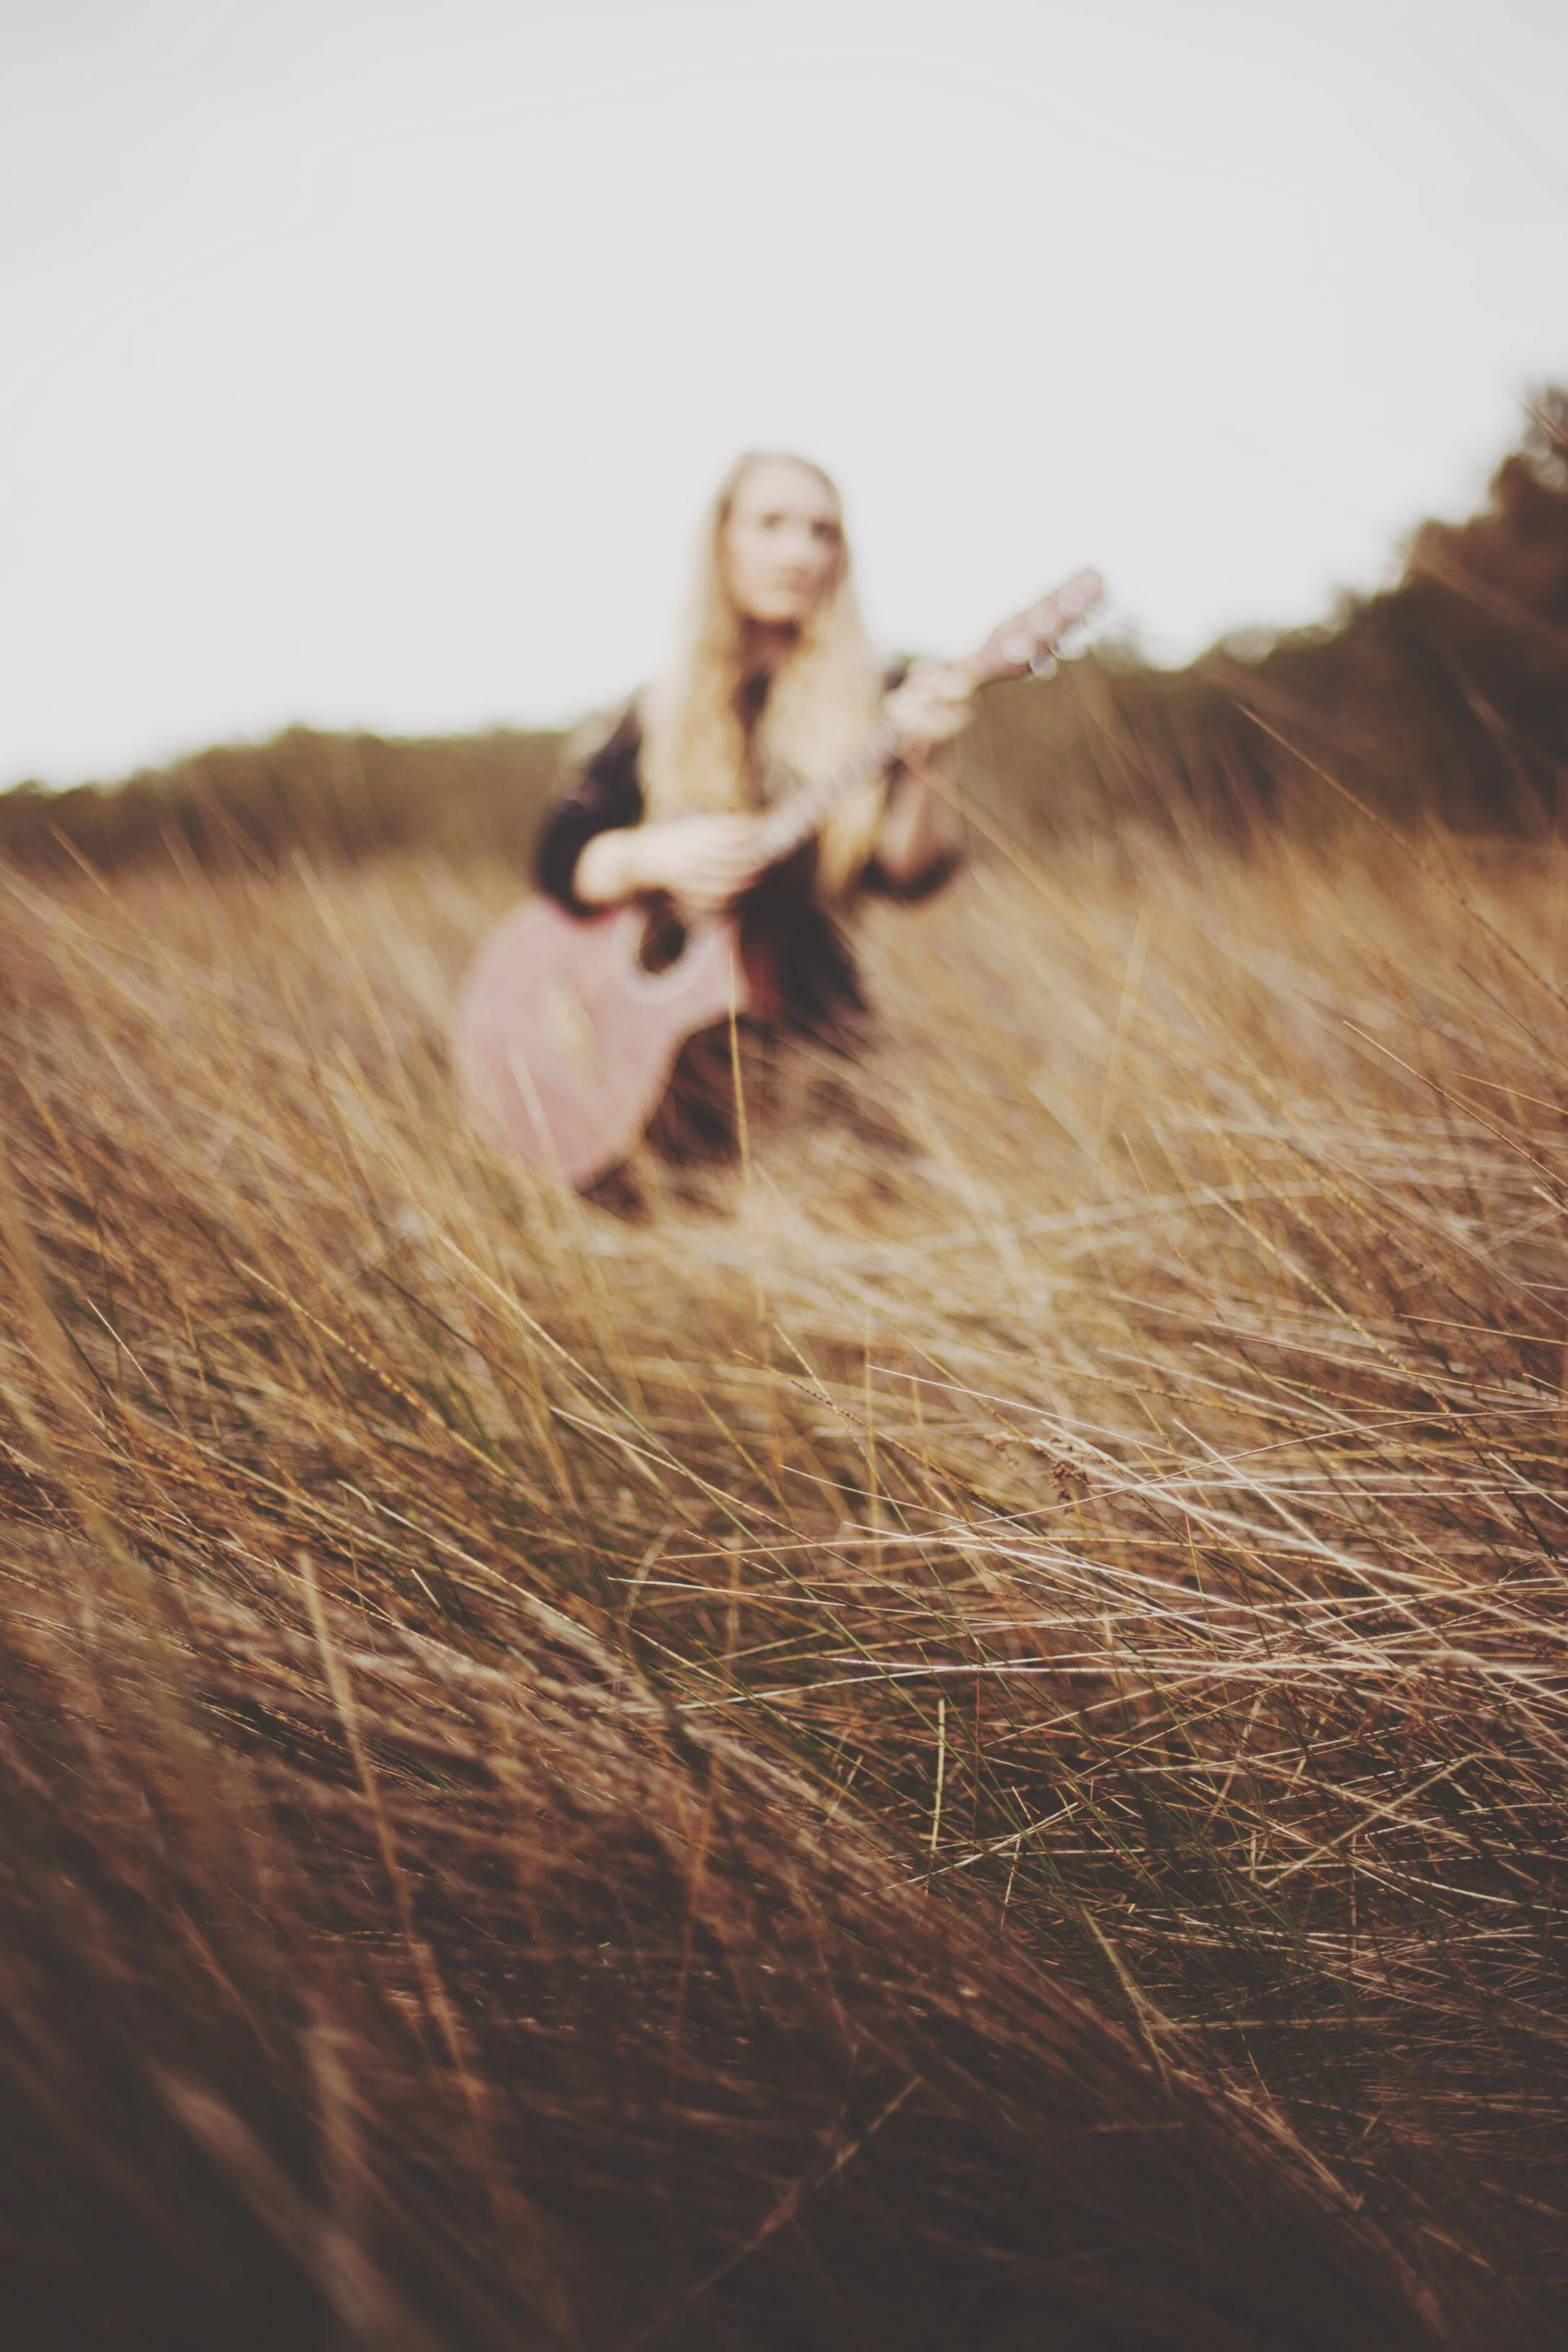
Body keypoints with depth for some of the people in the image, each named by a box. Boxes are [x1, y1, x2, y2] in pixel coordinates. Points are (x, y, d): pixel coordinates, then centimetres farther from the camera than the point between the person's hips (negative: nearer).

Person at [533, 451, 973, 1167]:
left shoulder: (872, 703, 5)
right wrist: (651, 858, -14)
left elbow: (910, 872, -9)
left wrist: (922, 763, -28)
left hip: (811, 1024, 0)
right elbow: (559, 858, 6)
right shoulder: (660, 713, 10)